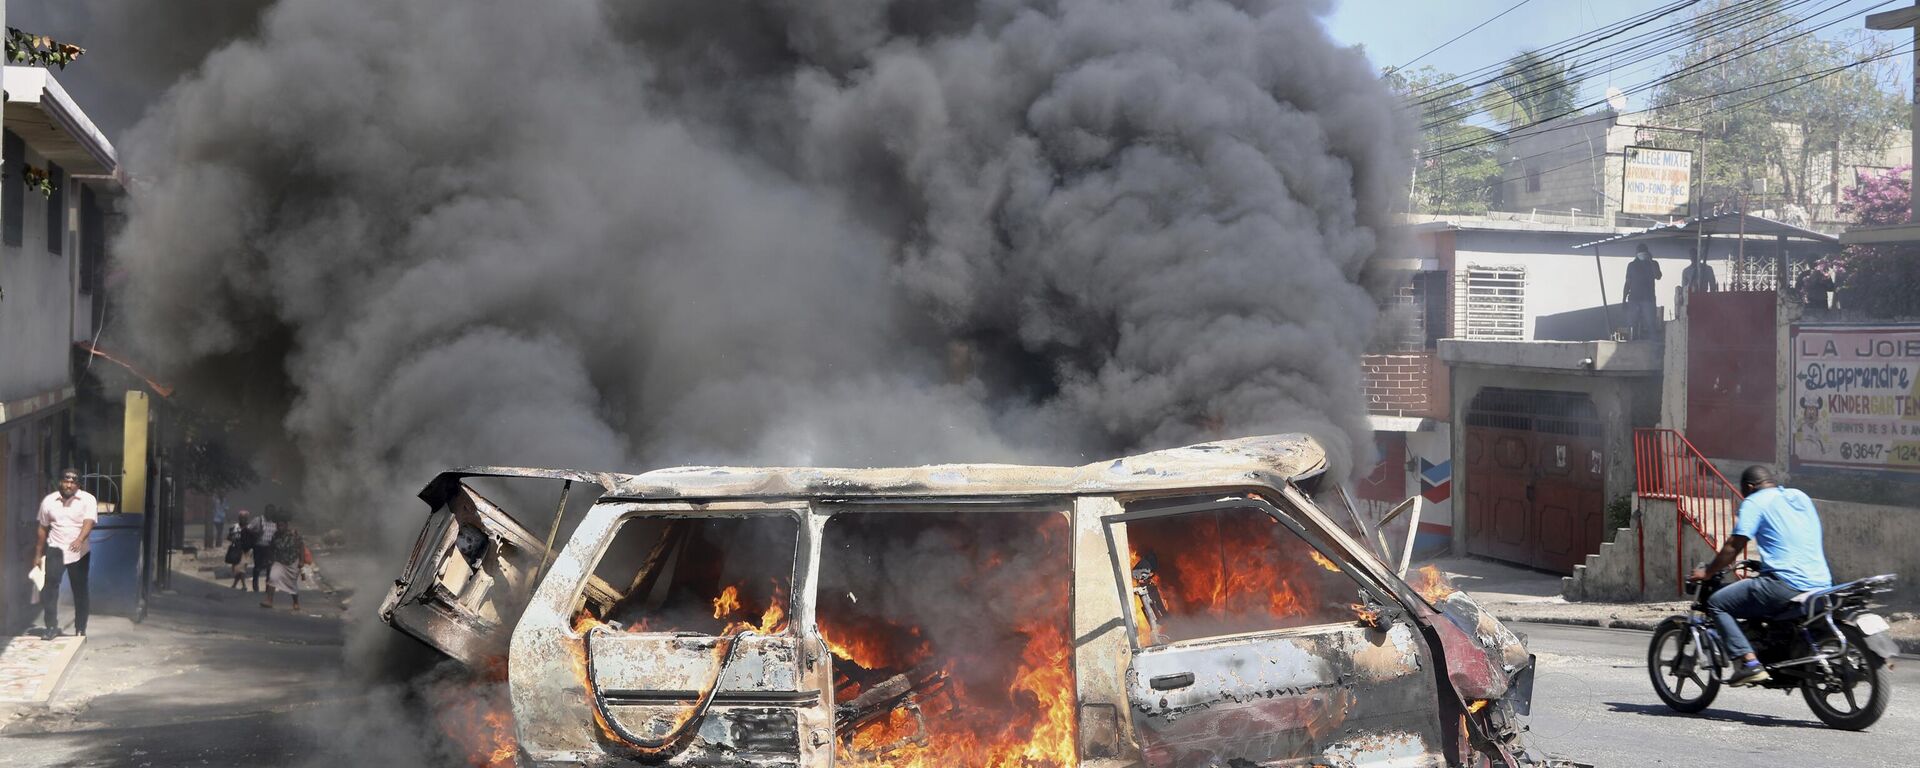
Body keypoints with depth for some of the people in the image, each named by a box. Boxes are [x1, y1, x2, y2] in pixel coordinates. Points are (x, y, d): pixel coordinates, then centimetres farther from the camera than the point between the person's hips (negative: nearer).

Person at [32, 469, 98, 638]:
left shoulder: (88, 500, -8)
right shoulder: (48, 501, 1)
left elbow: (88, 522, -23)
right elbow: (43, 529, 10)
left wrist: (80, 540, -42)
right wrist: (38, 554, 12)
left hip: (79, 552, -1)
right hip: (56, 550, 1)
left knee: (80, 590, 6)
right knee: (50, 586, -16)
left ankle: (80, 629, 17)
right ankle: (51, 626, -14)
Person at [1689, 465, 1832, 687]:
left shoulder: (1754, 502, 1)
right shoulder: (1801, 497, 22)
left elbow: (1733, 546, -5)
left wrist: (1707, 572, 7)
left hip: (1785, 583, -8)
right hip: (1821, 583, 8)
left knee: (1716, 604, 0)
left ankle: (1749, 662, -13)